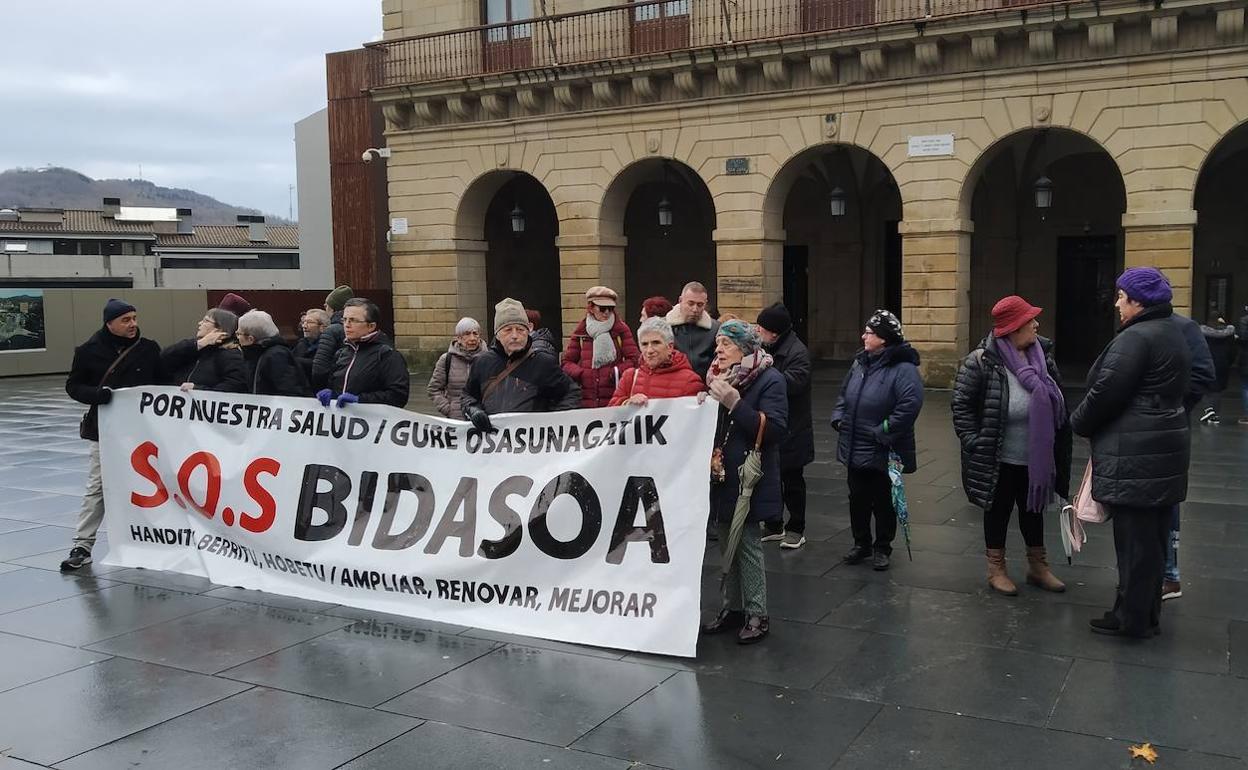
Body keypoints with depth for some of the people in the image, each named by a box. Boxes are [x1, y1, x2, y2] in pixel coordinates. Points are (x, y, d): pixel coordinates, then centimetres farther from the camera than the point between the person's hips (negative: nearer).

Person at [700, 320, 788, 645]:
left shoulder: (769, 379, -10)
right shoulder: (719, 377, 10)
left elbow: (775, 429, -19)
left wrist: (735, 404, -25)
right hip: (721, 477, 7)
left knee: (748, 545, -3)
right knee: (727, 545, 14)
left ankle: (757, 615, 7)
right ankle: (732, 608, 25)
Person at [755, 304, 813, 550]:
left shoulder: (798, 352, -16)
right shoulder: (765, 348, 7)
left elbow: (793, 381, -30)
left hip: (791, 430, -7)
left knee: (792, 480, 6)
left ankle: (796, 529, 20)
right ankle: (774, 526, 28)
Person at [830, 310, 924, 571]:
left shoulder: (903, 369, -19)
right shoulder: (860, 363, 6)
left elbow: (910, 404, -29)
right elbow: (844, 393, 18)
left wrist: (883, 432, -24)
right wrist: (839, 418, 4)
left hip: (882, 453, -7)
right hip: (854, 449, 7)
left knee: (883, 502, 9)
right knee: (857, 499, 17)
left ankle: (882, 548, 25)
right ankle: (861, 543, 33)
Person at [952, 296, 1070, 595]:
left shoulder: (1042, 356, 0)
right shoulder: (981, 363, -18)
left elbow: (1057, 401, 11)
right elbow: (962, 406, -13)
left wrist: (1062, 438, 7)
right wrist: (975, 443, -16)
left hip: (1036, 458, 5)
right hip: (999, 460, -5)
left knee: (1033, 509, 19)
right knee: (999, 511, 10)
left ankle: (1038, 567, 36)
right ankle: (996, 569, 27)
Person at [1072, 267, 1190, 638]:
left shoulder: (1136, 338, -17)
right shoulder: (1173, 335, 15)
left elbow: (1105, 393, -19)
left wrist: (1079, 422, 0)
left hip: (1134, 456, -10)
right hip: (1165, 451, 10)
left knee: (1134, 539, -1)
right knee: (1153, 536, 16)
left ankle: (1132, 619, 8)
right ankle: (1148, 614, 26)